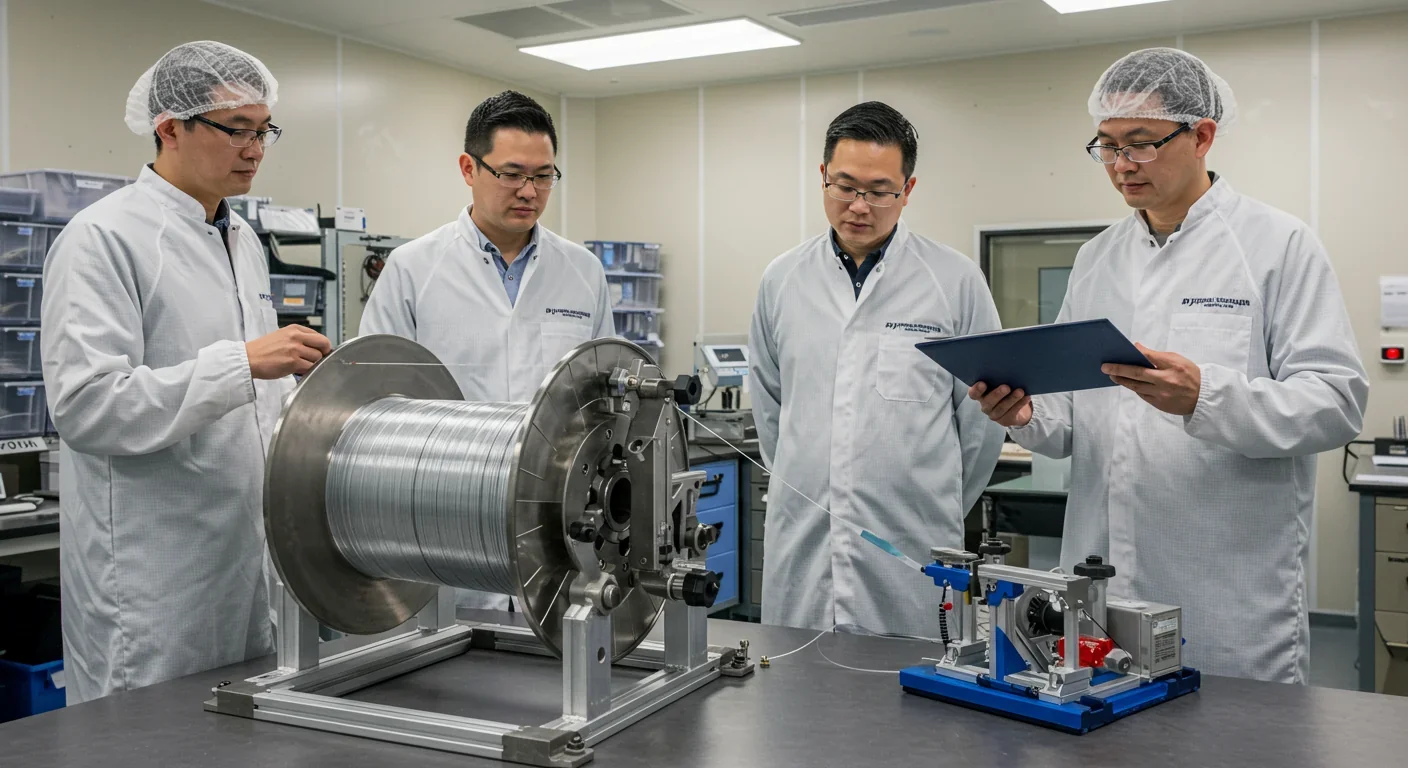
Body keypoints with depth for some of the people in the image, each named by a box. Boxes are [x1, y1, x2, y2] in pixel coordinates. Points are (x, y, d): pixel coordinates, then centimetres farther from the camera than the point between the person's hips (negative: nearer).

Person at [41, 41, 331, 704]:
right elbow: (85, 404, -21)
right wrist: (242, 362, -26)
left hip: (248, 547, 8)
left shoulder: (244, 240, 15)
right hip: (152, 569, -7)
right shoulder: (103, 238, -11)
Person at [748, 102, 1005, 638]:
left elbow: (983, 419, 3)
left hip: (910, 559, -2)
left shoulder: (956, 281, -3)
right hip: (799, 554, 3)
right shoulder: (782, 279, 6)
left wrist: (932, 509, 10)